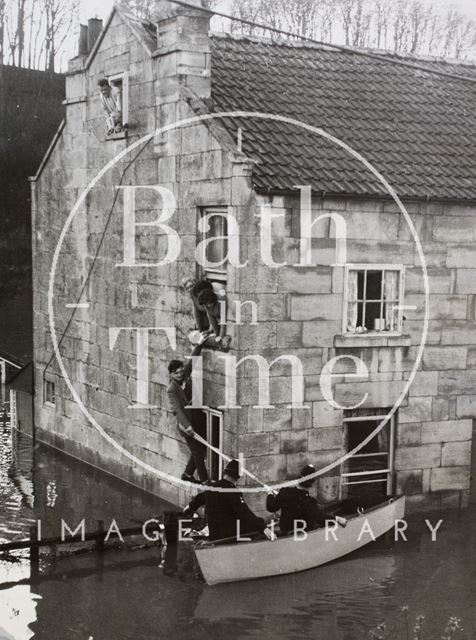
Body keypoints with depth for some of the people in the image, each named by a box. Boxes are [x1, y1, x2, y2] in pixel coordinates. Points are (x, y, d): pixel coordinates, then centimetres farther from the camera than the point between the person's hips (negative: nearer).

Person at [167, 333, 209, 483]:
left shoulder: (186, 377, 2)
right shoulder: (171, 390, -14)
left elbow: (192, 361, 9)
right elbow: (177, 408, -24)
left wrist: (199, 345, 1)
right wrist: (187, 426, -34)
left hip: (199, 419, 7)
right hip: (187, 423, -7)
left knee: (201, 449, 14)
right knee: (198, 452, -1)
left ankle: (187, 474, 29)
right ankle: (204, 479, 9)